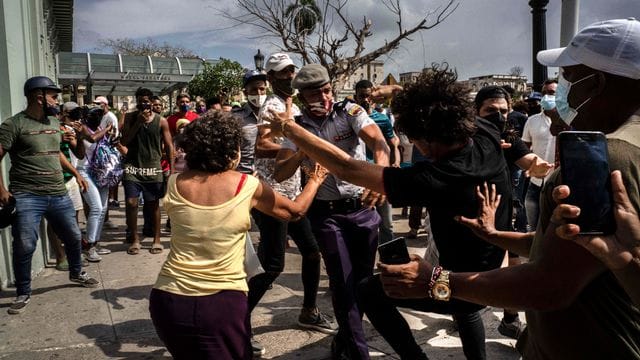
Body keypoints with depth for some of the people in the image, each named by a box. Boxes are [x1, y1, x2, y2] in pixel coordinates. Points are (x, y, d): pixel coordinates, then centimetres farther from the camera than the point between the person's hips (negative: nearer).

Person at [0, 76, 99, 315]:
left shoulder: (54, 123, 12)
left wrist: (76, 173, 23)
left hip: (59, 195, 6)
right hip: (26, 197, -6)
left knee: (73, 236, 15)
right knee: (24, 247, -2)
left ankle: (76, 273, 40)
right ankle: (23, 293, 17)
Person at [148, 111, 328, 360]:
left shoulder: (175, 184, -1)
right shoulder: (248, 186, -6)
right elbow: (296, 211, 9)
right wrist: (315, 181, 27)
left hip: (169, 299, 3)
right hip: (222, 303, -2)